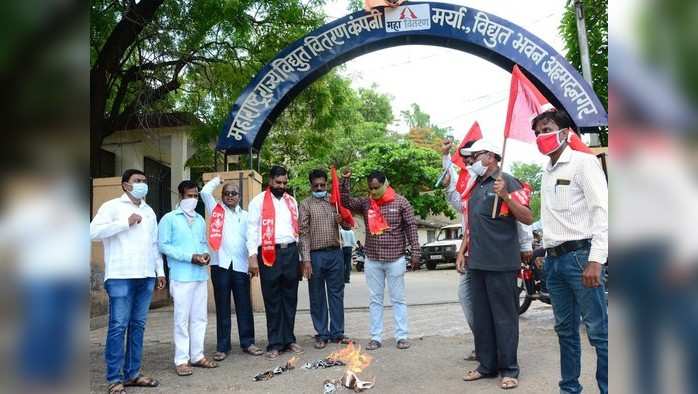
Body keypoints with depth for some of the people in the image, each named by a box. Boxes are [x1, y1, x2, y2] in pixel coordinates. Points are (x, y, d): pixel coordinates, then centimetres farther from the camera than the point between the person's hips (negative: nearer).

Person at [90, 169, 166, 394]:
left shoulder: (149, 211, 19)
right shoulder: (112, 206, 0)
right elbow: (94, 231, -14)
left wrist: (160, 270, 16)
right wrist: (126, 222, -12)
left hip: (145, 276, 6)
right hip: (120, 276, -6)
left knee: (138, 325, 9)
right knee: (118, 326, -4)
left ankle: (132, 373, 17)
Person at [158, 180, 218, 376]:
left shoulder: (200, 220, 16)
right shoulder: (169, 219, -2)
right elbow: (163, 245, -9)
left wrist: (206, 254, -4)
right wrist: (190, 257, -16)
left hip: (201, 275, 6)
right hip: (181, 276, -6)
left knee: (200, 317, 9)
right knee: (182, 318, -2)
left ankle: (197, 355, 18)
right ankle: (181, 359, 6)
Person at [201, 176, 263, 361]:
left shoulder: (245, 215, 16)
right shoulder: (216, 209, 12)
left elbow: (251, 239, 9)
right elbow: (205, 192, -2)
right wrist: (217, 179, 14)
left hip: (240, 265, 1)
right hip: (220, 264, -1)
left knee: (244, 306, 5)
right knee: (222, 307, 4)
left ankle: (247, 342, 14)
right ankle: (222, 347, 10)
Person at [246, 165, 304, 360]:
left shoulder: (292, 201, 15)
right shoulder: (258, 201, 2)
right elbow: (252, 229, -3)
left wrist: (299, 256, 12)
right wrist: (253, 257, -12)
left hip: (291, 251, 4)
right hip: (269, 253, -4)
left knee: (290, 298, 9)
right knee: (272, 300, 2)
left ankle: (289, 339, 19)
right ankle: (275, 343, 9)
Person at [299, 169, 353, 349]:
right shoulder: (306, 204, 0)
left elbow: (347, 226, 14)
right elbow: (304, 233, -6)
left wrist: (342, 220, -11)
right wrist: (306, 259, -13)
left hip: (335, 253, 3)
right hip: (316, 255, -3)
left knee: (337, 294, 8)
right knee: (317, 297, 5)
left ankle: (337, 332, 17)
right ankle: (322, 334, 15)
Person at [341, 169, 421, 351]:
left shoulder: (401, 202, -3)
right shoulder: (365, 203, 6)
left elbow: (411, 227, -3)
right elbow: (346, 202, -3)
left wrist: (415, 252, -8)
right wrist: (345, 180, -12)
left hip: (395, 259, -3)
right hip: (372, 260, 3)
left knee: (398, 299, 5)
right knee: (375, 300, 8)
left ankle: (402, 336, 13)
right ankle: (375, 337, 16)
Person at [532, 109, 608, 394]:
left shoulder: (583, 162, -3)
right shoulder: (546, 171, 18)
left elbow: (601, 211, -12)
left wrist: (596, 260, -20)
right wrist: (546, 254, 14)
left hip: (579, 255, -7)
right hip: (553, 260, 7)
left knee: (598, 330, -5)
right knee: (565, 329, 13)